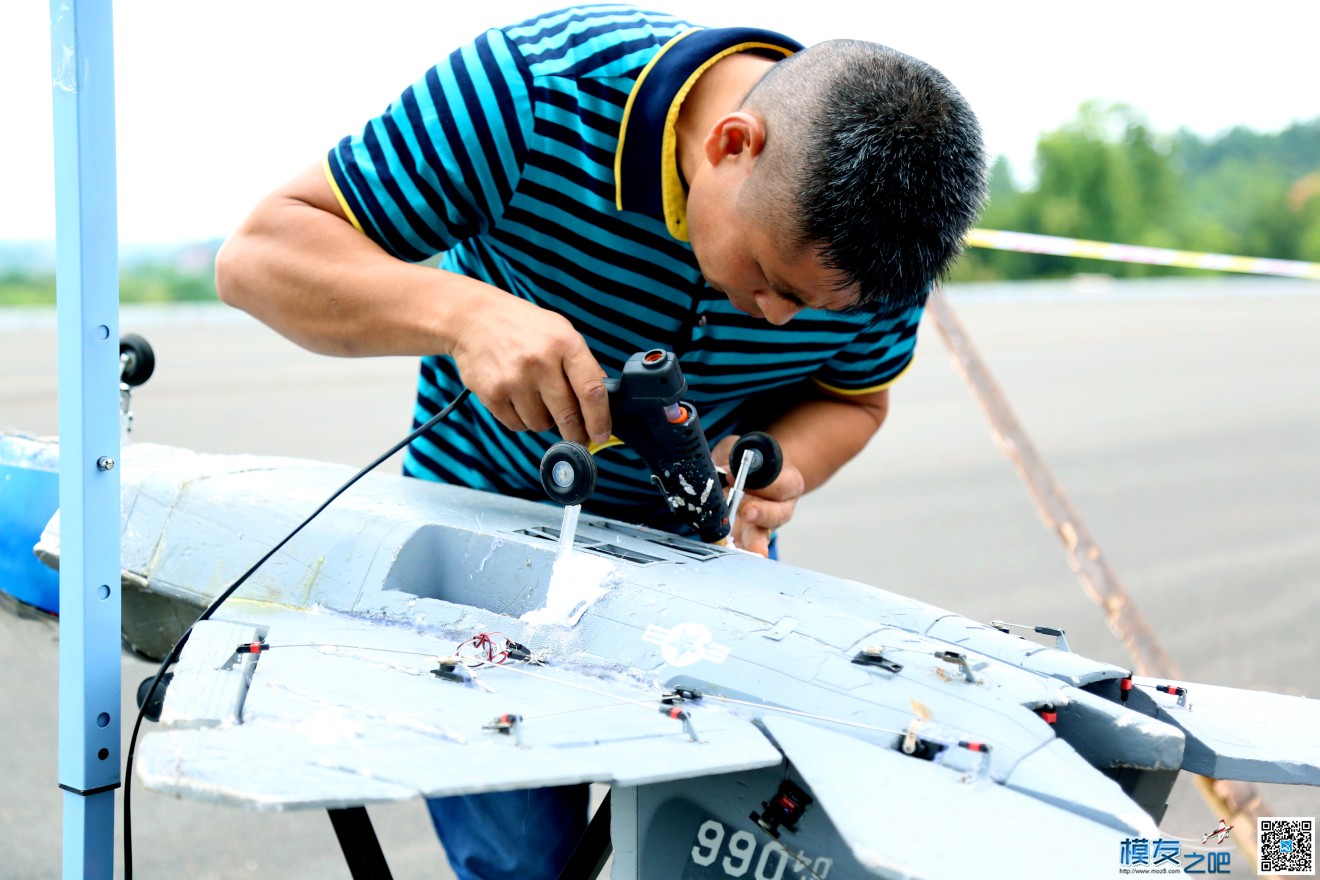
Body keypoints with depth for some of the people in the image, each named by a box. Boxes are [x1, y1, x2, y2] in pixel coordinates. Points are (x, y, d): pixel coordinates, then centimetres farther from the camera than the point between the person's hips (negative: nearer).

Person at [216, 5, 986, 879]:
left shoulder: (876, 230, -19)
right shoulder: (536, 89, -32)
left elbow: (850, 399, 0)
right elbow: (262, 253, -28)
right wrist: (464, 312, -47)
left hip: (702, 539, 3)